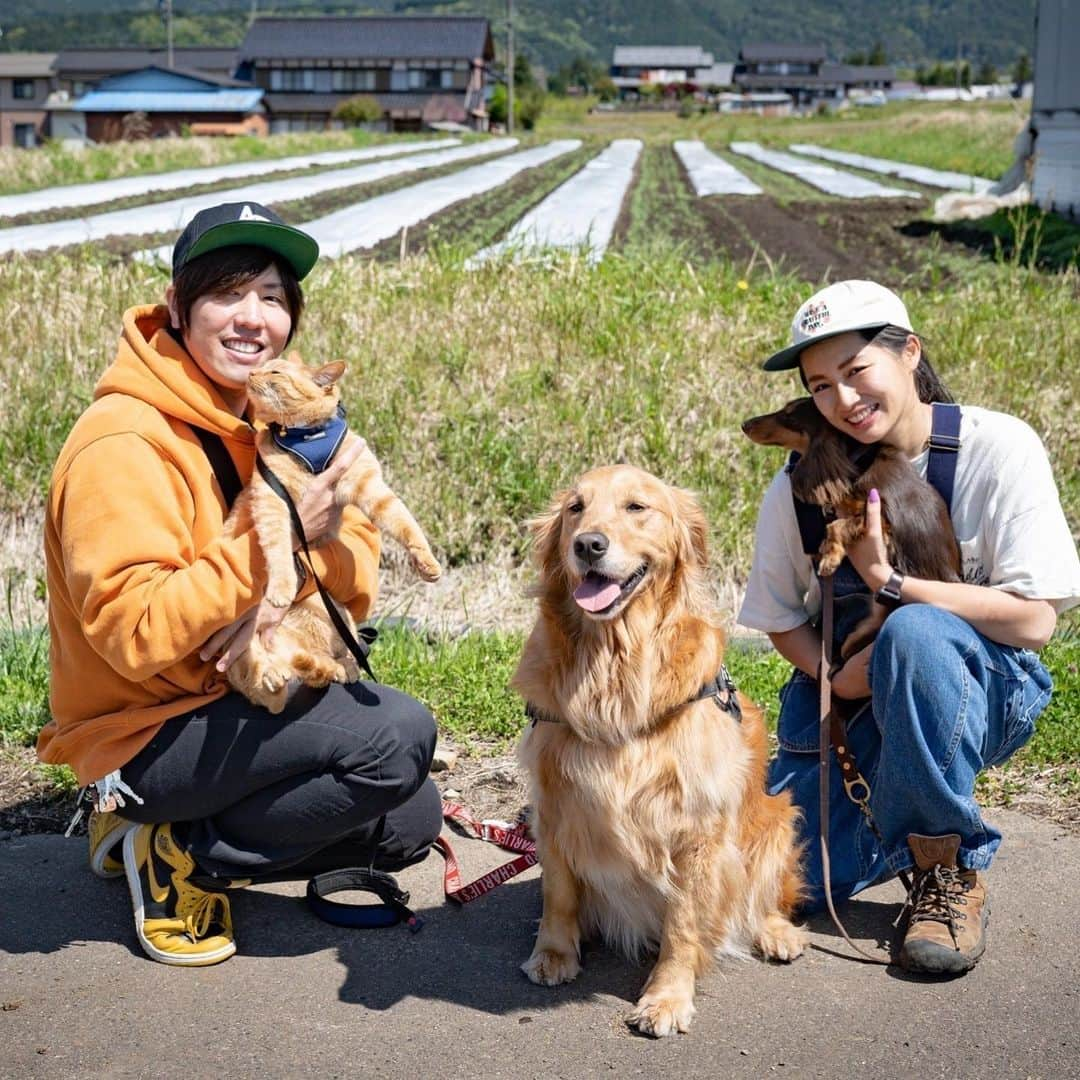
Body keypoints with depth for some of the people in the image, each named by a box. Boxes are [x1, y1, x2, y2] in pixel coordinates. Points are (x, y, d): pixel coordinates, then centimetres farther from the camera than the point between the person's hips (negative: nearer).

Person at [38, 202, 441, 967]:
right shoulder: (123, 444, -23)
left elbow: (357, 556, -2)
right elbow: (135, 633, -29)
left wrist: (285, 591, -24)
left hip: (231, 697, 8)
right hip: (142, 729, -8)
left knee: (409, 823, 9)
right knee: (400, 733, -23)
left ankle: (166, 829, 13)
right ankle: (180, 862, -6)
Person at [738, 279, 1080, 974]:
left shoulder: (998, 449, -16)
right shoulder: (802, 483, -7)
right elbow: (781, 618, 4)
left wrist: (888, 582, -25)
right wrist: (837, 676, -16)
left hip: (981, 691, -3)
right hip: (848, 700, 4)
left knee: (916, 632, -38)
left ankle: (949, 871, -18)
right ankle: (919, 830, 19)